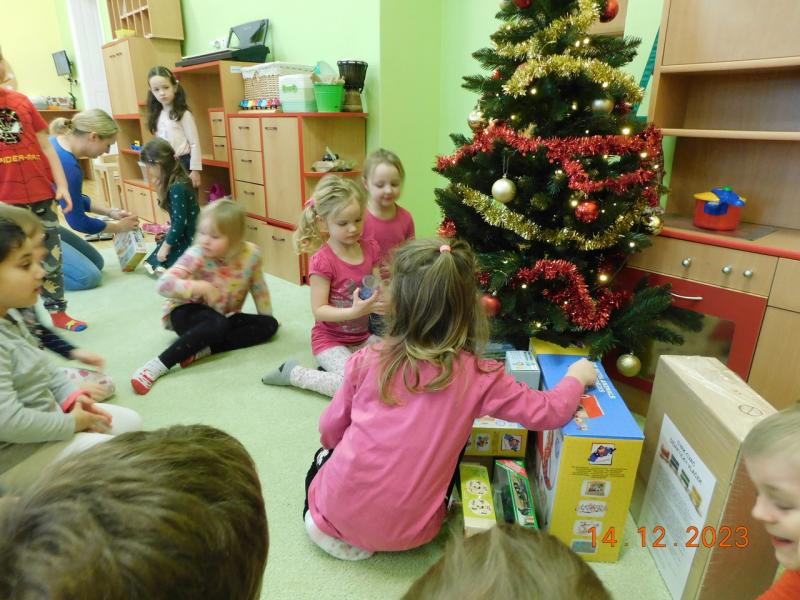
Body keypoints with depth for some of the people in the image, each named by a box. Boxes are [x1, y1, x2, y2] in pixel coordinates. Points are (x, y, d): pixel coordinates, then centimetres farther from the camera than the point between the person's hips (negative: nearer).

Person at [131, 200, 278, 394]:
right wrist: (200, 287, -45)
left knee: (269, 325, -15)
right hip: (187, 312, -5)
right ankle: (158, 364, -34)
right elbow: (164, 284, -33)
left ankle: (202, 350, -27)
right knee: (218, 325, -38)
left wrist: (267, 317, 6)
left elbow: (259, 288, 1)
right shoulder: (196, 256, -23)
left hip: (225, 316, 5)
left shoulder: (251, 254, -15)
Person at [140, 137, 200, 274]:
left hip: (190, 239, -10)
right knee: (152, 260, 17)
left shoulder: (177, 187, -24)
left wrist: (166, 246, -15)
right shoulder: (175, 183, 6)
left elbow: (180, 221, -23)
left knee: (156, 264, -7)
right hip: (183, 235, 10)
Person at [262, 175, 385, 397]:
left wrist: (383, 298, -15)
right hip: (330, 339, -6)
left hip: (362, 336, 6)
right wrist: (354, 311, -32)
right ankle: (293, 372, -1)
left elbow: (378, 287, 9)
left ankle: (337, 365, 7)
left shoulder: (370, 248, -1)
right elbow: (319, 310, -18)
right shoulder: (323, 261, -19)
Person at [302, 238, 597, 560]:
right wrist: (577, 377, 15)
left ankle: (327, 523, 15)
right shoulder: (479, 376, -15)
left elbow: (329, 429, 2)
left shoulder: (369, 359, -11)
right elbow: (549, 413, -6)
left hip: (342, 506, 2)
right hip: (408, 531, -1)